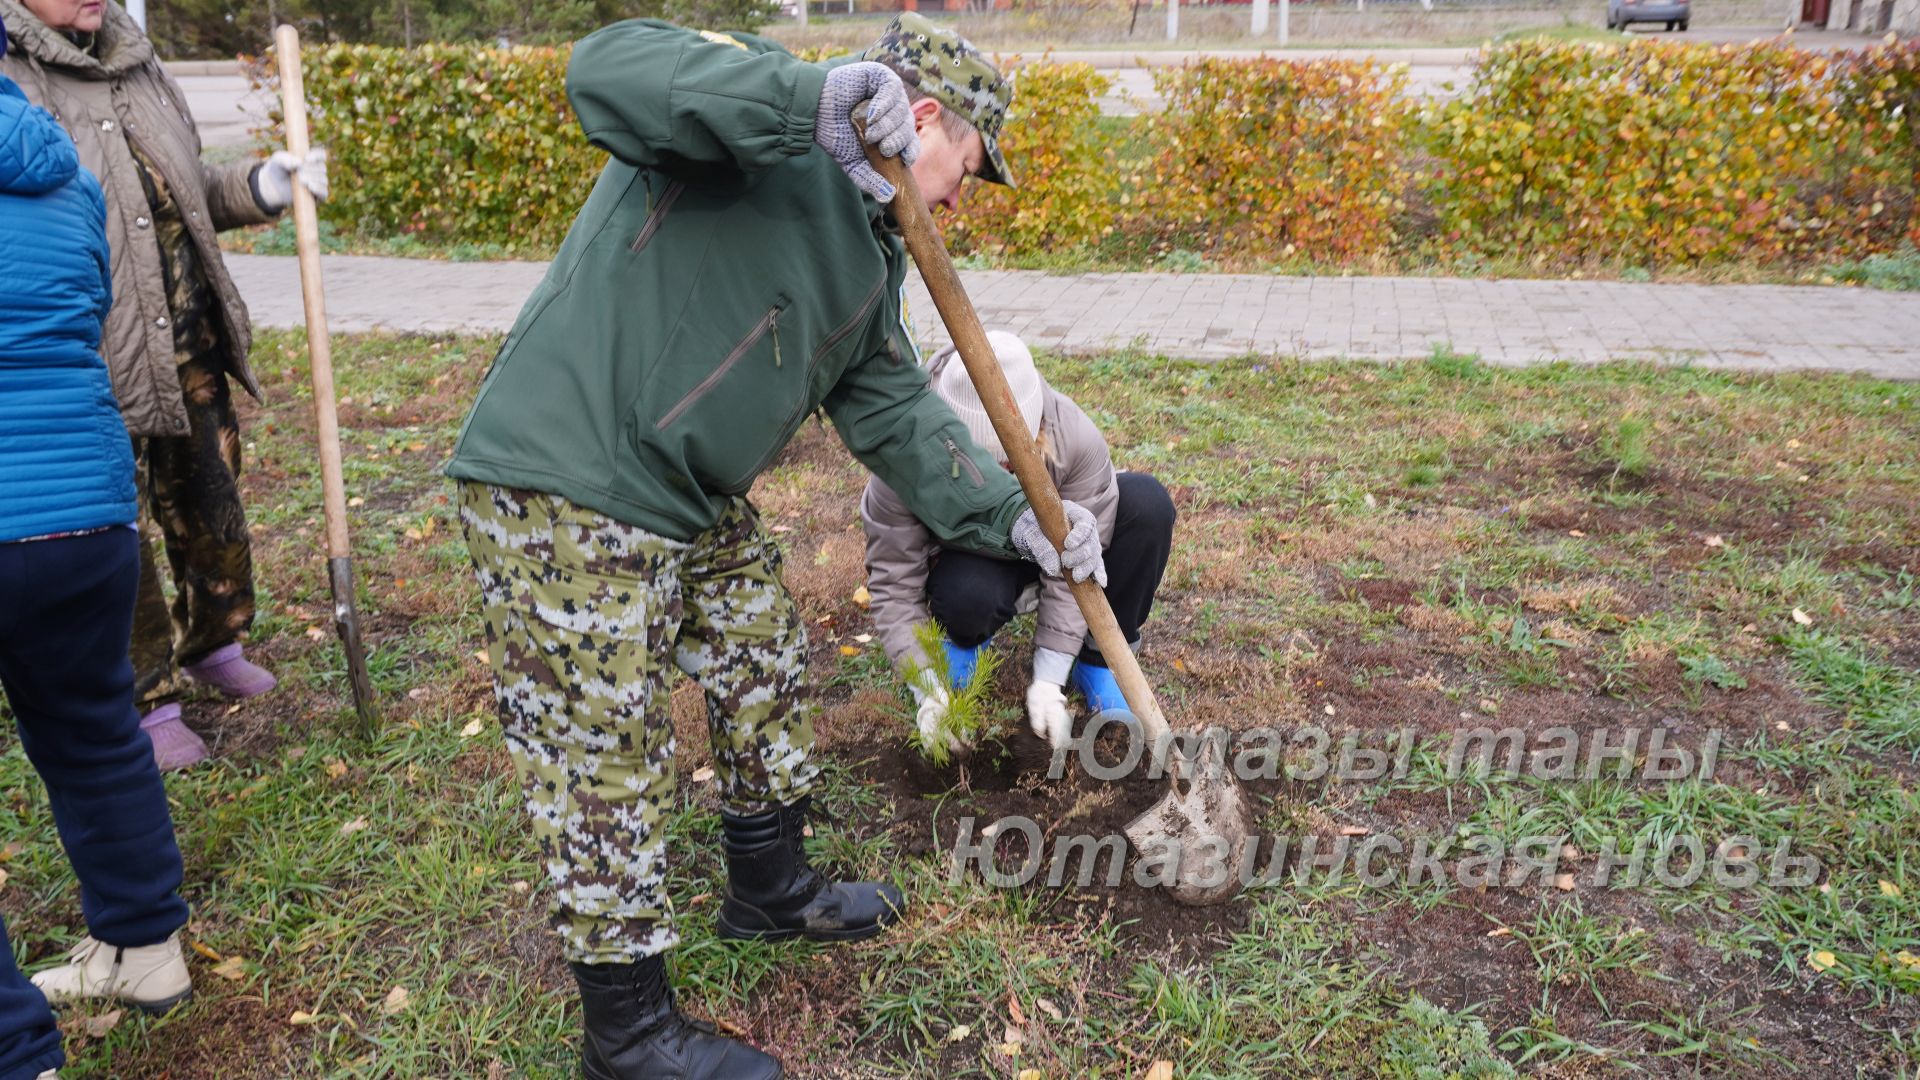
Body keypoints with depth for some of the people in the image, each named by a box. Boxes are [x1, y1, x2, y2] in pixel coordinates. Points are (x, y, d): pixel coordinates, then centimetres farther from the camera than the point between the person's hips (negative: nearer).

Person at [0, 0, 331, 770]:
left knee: (211, 510, 17)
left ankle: (211, 645, 41)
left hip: (189, 343, 6)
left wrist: (263, 187, 0)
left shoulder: (135, 63, 10)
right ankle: (147, 701, 23)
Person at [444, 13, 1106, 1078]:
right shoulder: (765, 104, -10)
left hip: (695, 501, 10)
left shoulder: (870, 252, 16)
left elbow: (891, 409, 16)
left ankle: (772, 889, 46)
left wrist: (1016, 518, 10)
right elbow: (604, 72, -29)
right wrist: (812, 99, -38)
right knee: (607, 757, 0)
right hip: (564, 486, -10)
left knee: (764, 668, 21)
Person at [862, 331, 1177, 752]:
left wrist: (1048, 680, -30)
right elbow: (894, 584, -27)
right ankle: (961, 637, 2)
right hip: (971, 555, -1)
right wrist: (930, 692, -35)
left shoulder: (1077, 437, -34)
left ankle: (1096, 658, -10)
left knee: (1146, 503, -27)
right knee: (969, 593, -39)